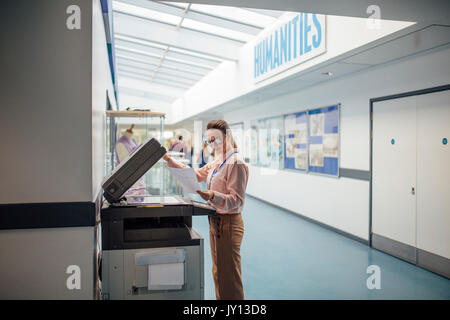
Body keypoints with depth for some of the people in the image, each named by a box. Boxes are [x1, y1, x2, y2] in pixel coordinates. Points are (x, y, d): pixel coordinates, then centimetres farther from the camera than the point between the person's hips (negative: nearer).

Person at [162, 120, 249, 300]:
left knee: (228, 275, 0)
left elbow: (236, 200, -21)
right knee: (218, 272, 20)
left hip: (228, 223, -9)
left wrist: (213, 196, -37)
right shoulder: (216, 162, 12)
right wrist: (169, 160, 13)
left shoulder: (236, 164, -17)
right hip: (215, 221, 9)